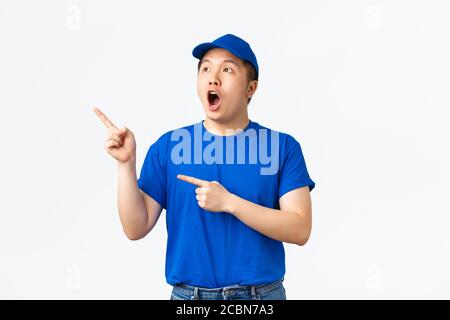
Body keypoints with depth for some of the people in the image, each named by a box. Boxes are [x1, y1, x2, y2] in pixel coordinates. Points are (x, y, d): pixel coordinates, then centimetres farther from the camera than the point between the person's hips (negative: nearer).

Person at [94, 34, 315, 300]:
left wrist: (228, 202, -19)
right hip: (189, 294, 1)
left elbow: (300, 230, -11)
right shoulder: (168, 146, -1)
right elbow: (136, 228, -2)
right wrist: (126, 163, -14)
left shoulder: (283, 146, -5)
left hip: (263, 294, -1)